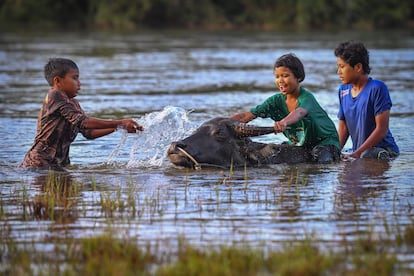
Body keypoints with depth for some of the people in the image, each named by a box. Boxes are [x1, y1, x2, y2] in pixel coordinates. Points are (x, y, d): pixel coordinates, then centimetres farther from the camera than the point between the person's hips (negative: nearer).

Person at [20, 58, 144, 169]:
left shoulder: (73, 103, 16)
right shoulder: (54, 96, -13)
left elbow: (88, 132, 14)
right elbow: (82, 122, -21)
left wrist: (118, 126, 2)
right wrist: (120, 123, -20)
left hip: (59, 164, 9)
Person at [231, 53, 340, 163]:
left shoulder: (306, 97, -25)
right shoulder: (277, 100, -7)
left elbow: (299, 113, -49)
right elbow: (247, 116, -10)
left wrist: (284, 122, -71)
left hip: (325, 140, -6)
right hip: (298, 143, 6)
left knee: (322, 159, -34)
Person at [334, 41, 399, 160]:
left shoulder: (377, 88, -11)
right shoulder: (343, 90, 11)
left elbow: (382, 129, -15)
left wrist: (356, 154, -18)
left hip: (383, 151, -6)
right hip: (359, 153, 7)